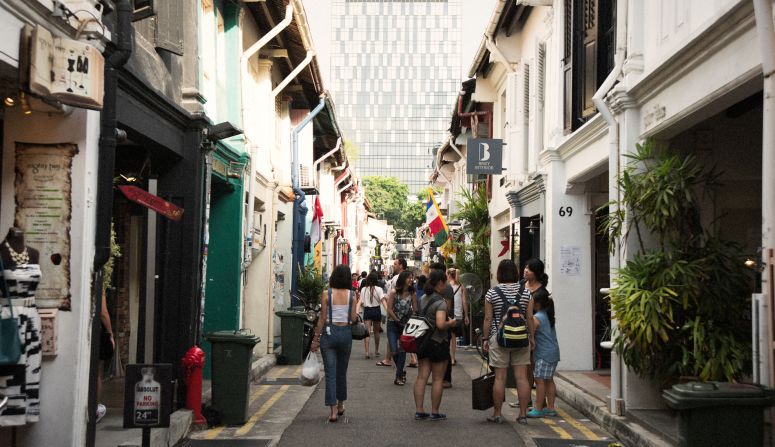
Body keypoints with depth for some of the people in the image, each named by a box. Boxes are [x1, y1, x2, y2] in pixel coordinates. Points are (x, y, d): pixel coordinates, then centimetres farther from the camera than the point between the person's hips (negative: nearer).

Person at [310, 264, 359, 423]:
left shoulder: (326, 294, -6)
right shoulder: (351, 295, -2)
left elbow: (322, 318, -6)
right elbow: (353, 318, -3)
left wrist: (316, 338, 0)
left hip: (329, 332, -2)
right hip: (346, 333, 2)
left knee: (330, 372, 0)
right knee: (342, 371, 18)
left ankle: (333, 411, -5)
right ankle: (340, 405, 31)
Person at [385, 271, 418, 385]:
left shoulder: (412, 294, -2)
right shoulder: (394, 292, -8)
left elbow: (415, 310, 0)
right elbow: (389, 309, -8)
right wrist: (398, 321, -12)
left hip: (406, 325, 2)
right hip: (393, 324, -2)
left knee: (402, 350, 0)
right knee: (394, 351, -6)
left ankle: (398, 376, 7)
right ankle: (401, 372, 20)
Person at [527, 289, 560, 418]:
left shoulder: (536, 318, -13)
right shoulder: (548, 315, 12)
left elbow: (530, 336, -14)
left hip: (544, 354, -9)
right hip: (554, 351, 9)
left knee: (540, 380, -5)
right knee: (549, 380, 12)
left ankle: (538, 409, -4)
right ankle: (550, 408, 15)